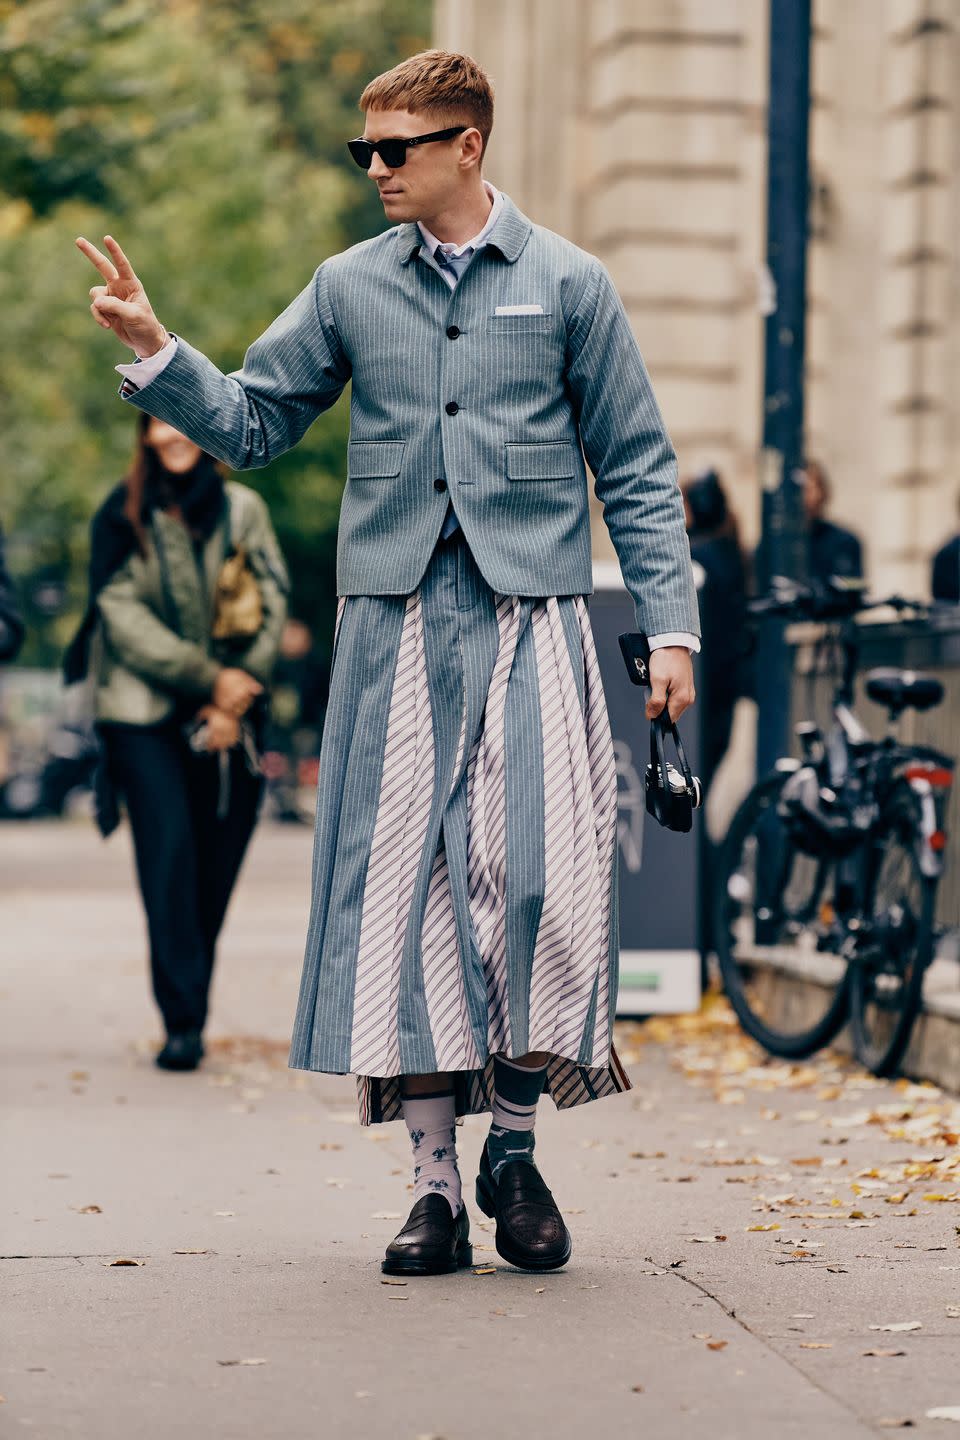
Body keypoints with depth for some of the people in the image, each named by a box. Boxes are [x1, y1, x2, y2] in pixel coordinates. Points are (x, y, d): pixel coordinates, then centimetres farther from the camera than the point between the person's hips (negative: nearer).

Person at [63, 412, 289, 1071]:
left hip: (228, 718, 2)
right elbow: (122, 616, -5)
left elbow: (273, 606, 5)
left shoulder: (243, 510, 7)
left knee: (215, 874, 2)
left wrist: (233, 699, -7)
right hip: (145, 717, -2)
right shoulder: (123, 516, 1)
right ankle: (183, 1024, -14)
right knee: (169, 861, -14)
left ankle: (191, 1012, 16)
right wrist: (208, 677, -13)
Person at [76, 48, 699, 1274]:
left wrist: (670, 624, 2)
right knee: (405, 886, -1)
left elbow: (636, 469, 8)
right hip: (396, 621, 2)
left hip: (531, 613, -2)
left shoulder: (567, 285, 6)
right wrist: (156, 353, -2)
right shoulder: (349, 290, 11)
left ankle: (513, 1143, 7)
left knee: (540, 876, -12)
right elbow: (249, 423, 14)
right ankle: (435, 1182, 5)